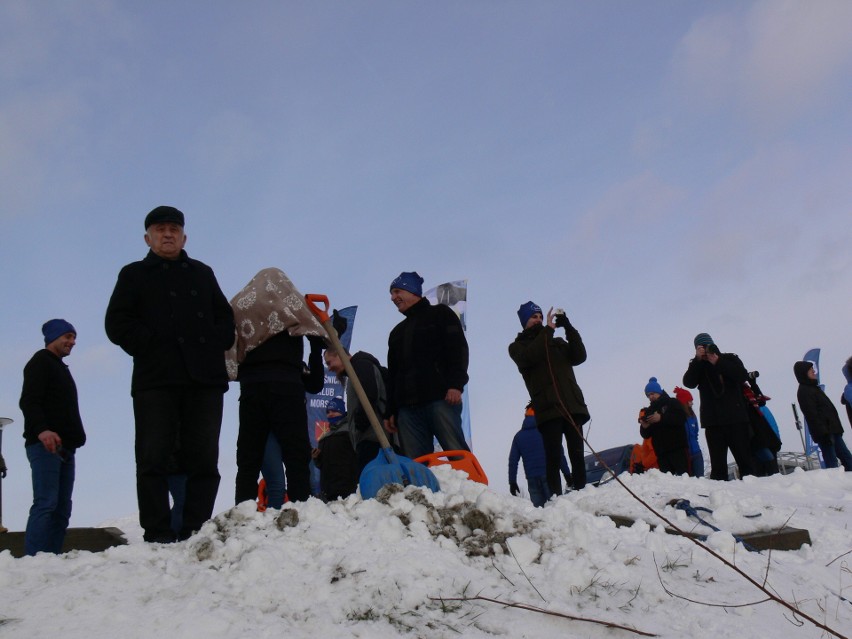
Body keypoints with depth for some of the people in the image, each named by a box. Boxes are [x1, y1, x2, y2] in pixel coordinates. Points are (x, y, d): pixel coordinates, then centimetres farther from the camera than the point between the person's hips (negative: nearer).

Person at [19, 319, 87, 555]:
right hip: (45, 445, -9)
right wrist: (41, 430, -29)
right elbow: (28, 401, -14)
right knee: (46, 503, -16)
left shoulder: (61, 368, 28)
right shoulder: (40, 362, 0)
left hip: (65, 448, 9)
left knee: (62, 507, 3)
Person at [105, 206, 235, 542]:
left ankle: (195, 531, 1)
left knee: (203, 459, -2)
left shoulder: (202, 273, 24)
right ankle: (158, 535, -4)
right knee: (155, 458, -6)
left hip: (205, 379, 2)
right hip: (155, 379, -2)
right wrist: (149, 345, -6)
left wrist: (215, 345, 2)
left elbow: (225, 318, 20)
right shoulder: (134, 274, 16)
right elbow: (117, 323, 6)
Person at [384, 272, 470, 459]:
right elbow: (392, 374, 28)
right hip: (407, 406, 6)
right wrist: (390, 411, 18)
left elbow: (458, 349, -1)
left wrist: (455, 384, -15)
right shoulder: (397, 332, 31)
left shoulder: (439, 314, 13)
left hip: (440, 398, -6)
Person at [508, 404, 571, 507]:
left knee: (538, 507, 3)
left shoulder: (519, 436, 13)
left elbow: (513, 461, 10)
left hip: (532, 479, 2)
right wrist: (567, 474, 5)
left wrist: (512, 482, 12)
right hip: (549, 475, -2)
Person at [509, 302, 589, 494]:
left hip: (573, 405, 4)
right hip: (548, 409, -4)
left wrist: (568, 327, -1)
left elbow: (579, 356, 8)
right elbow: (529, 356, -10)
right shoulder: (517, 346, 14)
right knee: (553, 458, -9)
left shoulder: (558, 342, 25)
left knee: (577, 455, -2)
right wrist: (548, 329, -8)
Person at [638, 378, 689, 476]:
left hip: (678, 448, -4)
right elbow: (646, 435, 17)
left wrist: (661, 418, -17)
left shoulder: (672, 403, 9)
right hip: (661, 452, 4)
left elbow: (682, 418, -10)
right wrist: (644, 427, -6)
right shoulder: (649, 411, 21)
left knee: (682, 475, -14)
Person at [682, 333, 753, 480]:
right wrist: (698, 359, -13)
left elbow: (743, 376, -6)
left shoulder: (730, 359, 11)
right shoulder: (697, 366, 13)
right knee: (717, 464, -3)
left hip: (736, 418, 0)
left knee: (744, 459, 1)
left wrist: (718, 362, -13)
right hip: (713, 421, 0)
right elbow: (688, 382, -6)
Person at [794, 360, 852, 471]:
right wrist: (824, 433, -23)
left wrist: (836, 429, 21)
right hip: (824, 433, -10)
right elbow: (812, 415, -19)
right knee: (832, 463, -11)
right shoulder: (804, 391, -12)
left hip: (832, 430, 10)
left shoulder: (813, 387, 18)